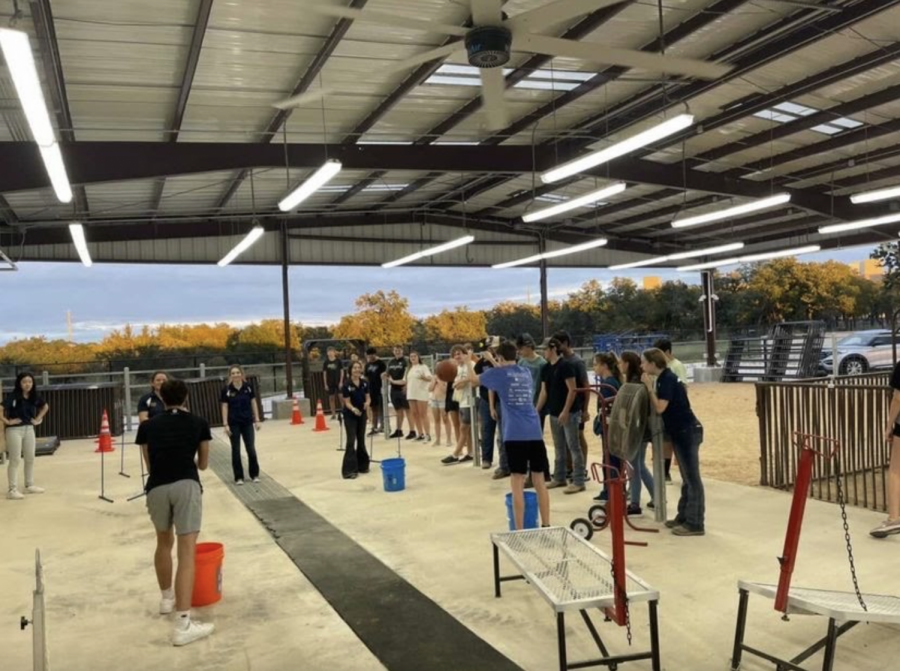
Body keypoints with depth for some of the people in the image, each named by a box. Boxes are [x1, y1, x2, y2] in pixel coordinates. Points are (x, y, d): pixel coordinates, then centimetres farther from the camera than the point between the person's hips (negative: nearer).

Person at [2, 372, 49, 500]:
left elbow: (45, 406, 21)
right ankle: (12, 490, -2)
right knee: (15, 460, -5)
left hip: (29, 429, 6)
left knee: (30, 458, 12)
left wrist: (38, 419, 12)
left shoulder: (34, 396, 3)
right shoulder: (12, 396, -15)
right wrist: (7, 421, -18)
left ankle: (29, 485, 25)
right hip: (14, 430, -6)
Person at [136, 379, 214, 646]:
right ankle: (183, 625, -12)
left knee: (164, 542, 28)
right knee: (187, 553, -5)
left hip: (156, 488, 3)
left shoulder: (147, 426, 17)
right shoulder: (199, 423, 14)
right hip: (186, 485, -3)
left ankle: (167, 597, 48)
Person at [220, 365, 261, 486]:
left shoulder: (248, 387, -2)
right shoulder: (226, 389, -7)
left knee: (251, 449, 3)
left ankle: (255, 474, 17)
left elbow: (253, 403, 3)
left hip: (248, 422, 1)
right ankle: (238, 477, 14)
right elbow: (224, 407, -5)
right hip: (234, 424, -1)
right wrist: (225, 424, -9)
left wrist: (257, 420, 1)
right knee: (236, 450, 5)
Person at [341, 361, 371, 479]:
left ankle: (362, 465, 25)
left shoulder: (364, 383, -1)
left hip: (362, 414, 5)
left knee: (361, 440, 13)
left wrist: (367, 403, -20)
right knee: (351, 441, -10)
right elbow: (347, 402, -14)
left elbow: (368, 397, 4)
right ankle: (349, 470, -10)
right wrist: (353, 409, -34)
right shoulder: (347, 385, -15)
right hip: (350, 416, -5)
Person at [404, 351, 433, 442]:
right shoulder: (409, 369, 15)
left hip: (421, 394, -7)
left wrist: (423, 377, -34)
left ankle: (427, 435, -4)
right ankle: (420, 434, 14)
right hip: (411, 394, 7)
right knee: (415, 414, 8)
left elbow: (430, 378, -15)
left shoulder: (423, 367, -4)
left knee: (423, 414, -6)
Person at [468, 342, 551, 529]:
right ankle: (546, 526, 16)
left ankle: (520, 531, 0)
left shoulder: (498, 373, 2)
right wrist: (492, 361, 48)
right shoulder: (525, 372, 16)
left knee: (517, 483, -2)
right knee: (539, 480, 11)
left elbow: (473, 379, 20)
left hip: (515, 434, -5)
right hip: (535, 433, 5)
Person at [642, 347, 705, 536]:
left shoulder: (667, 379, -17)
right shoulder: (664, 378, 12)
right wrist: (651, 387, 5)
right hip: (681, 432, 10)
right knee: (687, 478, 16)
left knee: (692, 478, -5)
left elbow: (660, 407, -21)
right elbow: (659, 406, 14)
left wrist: (649, 387, -15)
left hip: (688, 432, -10)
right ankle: (684, 517, 24)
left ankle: (695, 524, -1)